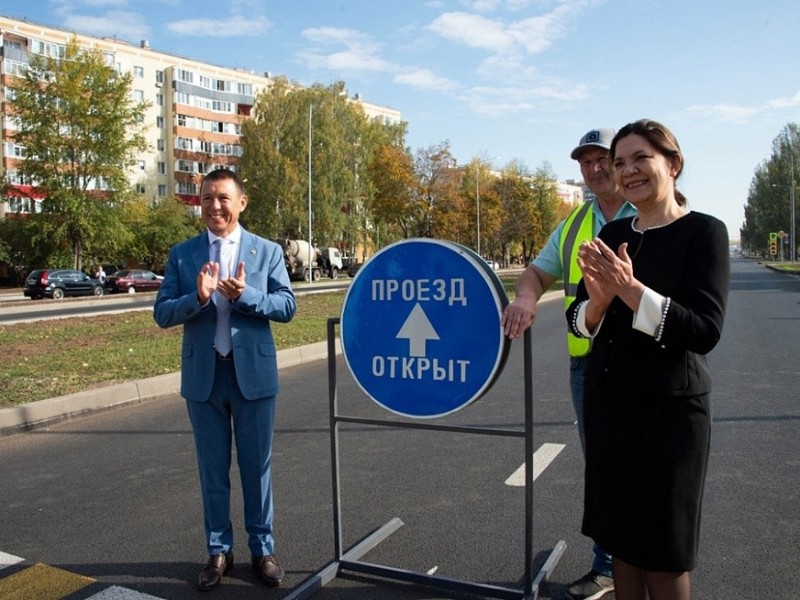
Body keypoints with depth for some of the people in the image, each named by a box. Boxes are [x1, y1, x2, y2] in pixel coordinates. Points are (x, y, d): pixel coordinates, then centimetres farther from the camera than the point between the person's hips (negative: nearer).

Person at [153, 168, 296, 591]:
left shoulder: (267, 251, 0)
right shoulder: (182, 254, 3)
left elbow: (287, 306, -7)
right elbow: (162, 313, -3)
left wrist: (245, 295, -23)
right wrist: (198, 298, -22)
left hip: (253, 372, -1)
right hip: (203, 375, 1)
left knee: (257, 466, 10)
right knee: (212, 468, 13)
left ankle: (262, 549, 27)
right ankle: (219, 551, 29)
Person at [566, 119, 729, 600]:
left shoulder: (704, 232, -9)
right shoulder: (613, 234, 6)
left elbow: (706, 331, -18)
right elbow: (579, 322, 6)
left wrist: (631, 290, -26)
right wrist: (599, 301, -16)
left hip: (670, 410, -5)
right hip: (608, 404, 5)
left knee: (663, 554, 7)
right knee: (619, 536, 15)